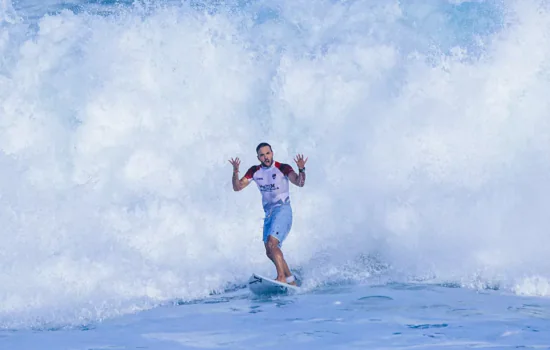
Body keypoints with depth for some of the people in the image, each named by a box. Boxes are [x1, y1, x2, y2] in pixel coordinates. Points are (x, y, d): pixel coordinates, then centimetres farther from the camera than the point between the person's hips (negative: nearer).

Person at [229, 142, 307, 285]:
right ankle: (291, 280, 17)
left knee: (271, 244, -24)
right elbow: (237, 187, 2)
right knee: (270, 252, 7)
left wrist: (301, 170, -40)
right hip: (268, 213, 7)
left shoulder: (283, 168, -10)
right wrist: (235, 172, -15)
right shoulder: (254, 171, 5)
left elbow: (299, 183, -21)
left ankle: (282, 277, -21)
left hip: (282, 210, -7)